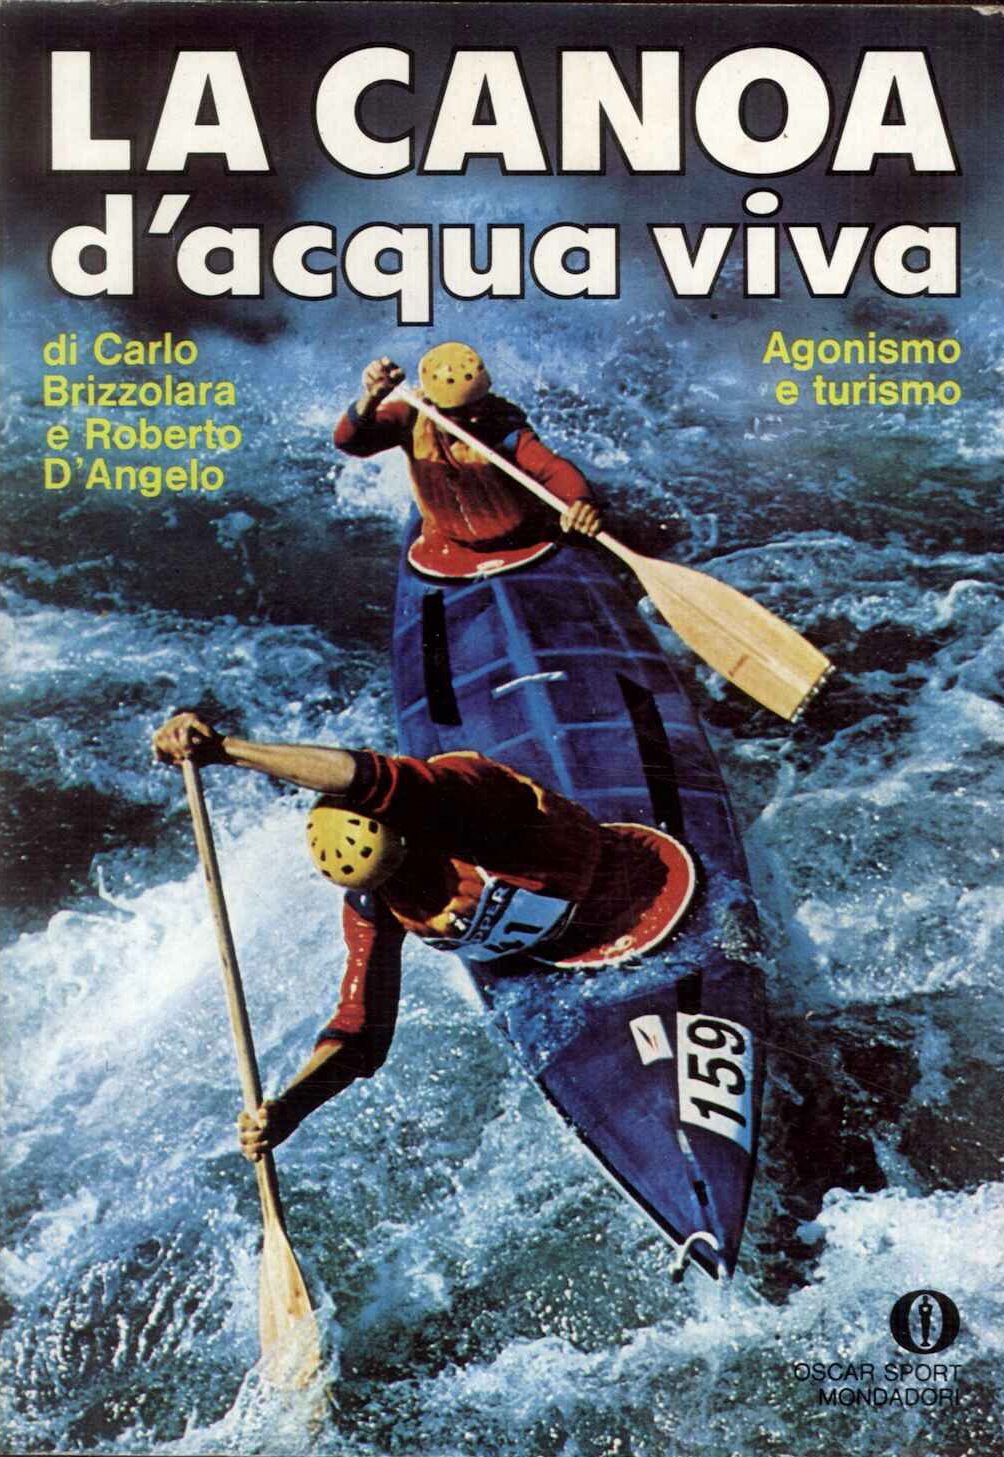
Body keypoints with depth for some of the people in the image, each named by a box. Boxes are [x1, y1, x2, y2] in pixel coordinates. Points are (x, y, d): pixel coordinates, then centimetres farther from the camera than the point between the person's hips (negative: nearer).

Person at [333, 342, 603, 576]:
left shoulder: (502, 423, -24)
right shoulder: (413, 416, -15)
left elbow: (552, 467, -34)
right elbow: (349, 441, -22)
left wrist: (581, 500, -56)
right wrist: (370, 399, -43)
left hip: (523, 539, -2)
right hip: (450, 546, 2)